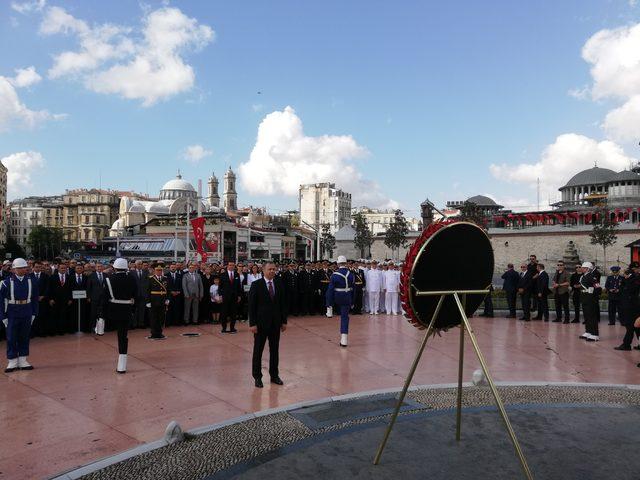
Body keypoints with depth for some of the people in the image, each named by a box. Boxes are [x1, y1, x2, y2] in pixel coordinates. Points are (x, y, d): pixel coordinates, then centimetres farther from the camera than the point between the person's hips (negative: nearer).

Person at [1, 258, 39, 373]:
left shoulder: (31, 281, 0)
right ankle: (12, 362, 16)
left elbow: (35, 299, 7)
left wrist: (34, 313, 4)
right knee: (11, 338, 5)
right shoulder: (7, 282, -7)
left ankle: (23, 361, 20)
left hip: (27, 314, 2)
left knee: (25, 337, 10)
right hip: (12, 314, -2)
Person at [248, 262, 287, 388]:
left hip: (276, 323, 4)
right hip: (261, 323, -4)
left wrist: (284, 321, 5)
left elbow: (283, 303, 8)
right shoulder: (256, 285, -8)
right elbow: (252, 305, -9)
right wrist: (252, 323, -13)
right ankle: (257, 377, 17)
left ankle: (274, 375, 24)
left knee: (275, 349, 11)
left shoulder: (279, 284, 5)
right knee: (258, 350, 6)